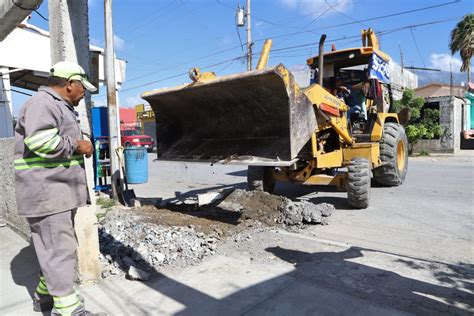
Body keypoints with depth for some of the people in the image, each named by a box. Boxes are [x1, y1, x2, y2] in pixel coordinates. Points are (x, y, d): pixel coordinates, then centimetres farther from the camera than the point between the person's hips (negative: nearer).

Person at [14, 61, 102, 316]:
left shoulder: (59, 106, 22)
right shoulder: (42, 104, -13)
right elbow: (39, 141, -29)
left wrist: (79, 147, 15)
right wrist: (76, 146, -17)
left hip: (61, 190, 11)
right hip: (46, 191, -11)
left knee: (55, 244, 17)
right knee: (59, 247, -6)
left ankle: (45, 294, 32)